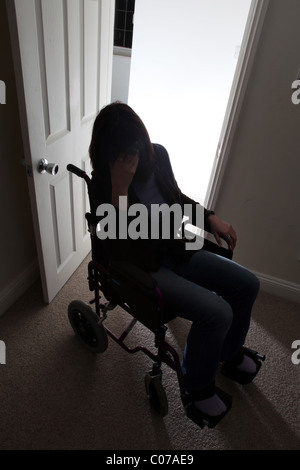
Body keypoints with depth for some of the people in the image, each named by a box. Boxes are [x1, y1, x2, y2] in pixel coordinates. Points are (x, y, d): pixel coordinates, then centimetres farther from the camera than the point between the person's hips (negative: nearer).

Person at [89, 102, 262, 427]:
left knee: (247, 284, 5)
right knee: (216, 312, -22)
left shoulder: (157, 155, -4)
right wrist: (120, 188, -37)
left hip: (173, 249, 7)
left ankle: (229, 353, 32)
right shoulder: (102, 185, -19)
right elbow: (119, 250, -29)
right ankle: (198, 387, 10)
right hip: (141, 268, -7)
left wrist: (210, 218, 0)